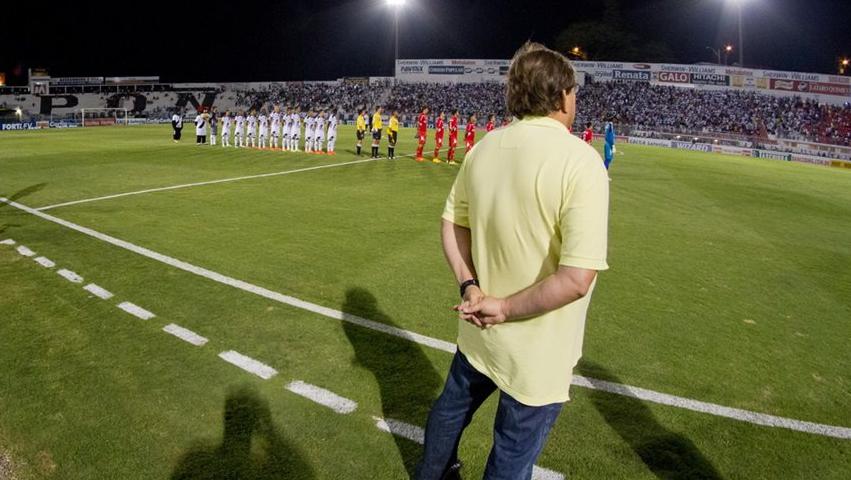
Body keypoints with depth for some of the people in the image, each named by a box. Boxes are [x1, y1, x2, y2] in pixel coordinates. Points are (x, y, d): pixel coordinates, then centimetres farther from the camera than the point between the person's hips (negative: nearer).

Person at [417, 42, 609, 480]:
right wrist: (505, 308, -17)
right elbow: (576, 279, -28)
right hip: (537, 355, -6)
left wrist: (470, 287, -1)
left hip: (479, 330, 7)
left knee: (452, 406, 31)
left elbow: (453, 223, 6)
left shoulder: (484, 148, -3)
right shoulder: (580, 160, -22)